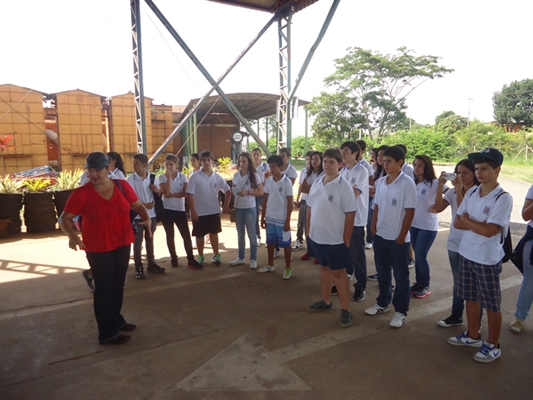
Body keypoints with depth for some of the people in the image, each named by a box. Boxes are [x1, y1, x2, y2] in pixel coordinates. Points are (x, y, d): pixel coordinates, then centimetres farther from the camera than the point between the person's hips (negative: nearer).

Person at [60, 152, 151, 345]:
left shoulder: (122, 185, -4)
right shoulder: (81, 193, -12)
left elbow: (138, 205, 2)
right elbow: (64, 218, -9)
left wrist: (147, 218, -18)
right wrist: (72, 235, -28)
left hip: (122, 244, 4)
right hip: (98, 248, -4)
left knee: (118, 285, 19)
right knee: (104, 288, 5)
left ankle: (116, 320, 39)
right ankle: (107, 333, 17)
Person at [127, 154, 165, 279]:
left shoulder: (154, 178, -1)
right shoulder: (130, 180, -9)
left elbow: (159, 194, 10)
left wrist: (156, 190, -13)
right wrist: (144, 205, -22)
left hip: (152, 214, 3)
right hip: (137, 215, -3)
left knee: (150, 239, 15)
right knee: (137, 241, 4)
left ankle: (151, 264, 27)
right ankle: (138, 268, 13)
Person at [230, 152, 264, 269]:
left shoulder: (254, 176, -8)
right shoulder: (236, 175, 6)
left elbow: (261, 192, -9)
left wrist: (247, 192, -22)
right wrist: (232, 207, 3)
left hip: (250, 208, -5)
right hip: (238, 208, 5)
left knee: (251, 234, 4)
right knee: (240, 234, 14)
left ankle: (253, 259, 15)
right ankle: (240, 257, 27)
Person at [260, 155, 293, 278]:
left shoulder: (286, 182, -11)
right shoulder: (268, 181, 3)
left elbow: (290, 203, -9)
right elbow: (265, 200, 9)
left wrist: (287, 221, -12)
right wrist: (262, 217, 8)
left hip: (282, 218, -5)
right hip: (270, 217, 5)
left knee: (285, 243, 6)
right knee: (270, 242, 15)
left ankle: (288, 268, 19)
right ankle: (270, 265, 31)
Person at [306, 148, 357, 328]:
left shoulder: (344, 186, -14)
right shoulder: (316, 183, 5)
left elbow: (350, 215, -14)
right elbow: (310, 209, 11)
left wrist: (346, 240, -14)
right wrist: (308, 231, 9)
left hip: (335, 239, -6)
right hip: (317, 236, 6)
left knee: (339, 273, 4)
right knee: (324, 268, 19)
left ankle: (346, 310, 16)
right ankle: (326, 301, 35)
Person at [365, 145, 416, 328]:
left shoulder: (407, 183, -13)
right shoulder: (380, 182, 5)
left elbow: (409, 212, -13)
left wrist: (401, 237, -13)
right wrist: (373, 228, 5)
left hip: (398, 238, -6)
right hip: (380, 236, 6)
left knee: (401, 276, 8)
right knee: (382, 273, 18)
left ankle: (400, 311, 21)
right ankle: (382, 303, 34)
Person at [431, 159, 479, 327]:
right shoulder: (453, 191, 4)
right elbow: (438, 208, -8)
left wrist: (459, 190, -28)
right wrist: (440, 186, -16)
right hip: (454, 243, 6)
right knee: (458, 281, 17)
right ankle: (456, 315, 29)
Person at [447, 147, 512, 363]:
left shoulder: (503, 198, -17)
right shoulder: (471, 193, 2)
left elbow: (489, 231, -23)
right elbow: (457, 222, 2)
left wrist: (467, 220, -9)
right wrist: (476, 224, -14)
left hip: (488, 259, -6)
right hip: (466, 254, 6)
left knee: (491, 304, 10)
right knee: (471, 297, 19)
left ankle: (493, 345, 27)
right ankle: (473, 335, 37)